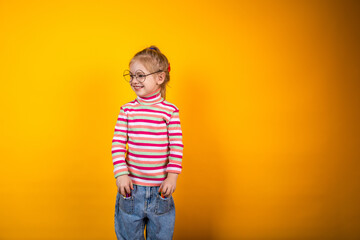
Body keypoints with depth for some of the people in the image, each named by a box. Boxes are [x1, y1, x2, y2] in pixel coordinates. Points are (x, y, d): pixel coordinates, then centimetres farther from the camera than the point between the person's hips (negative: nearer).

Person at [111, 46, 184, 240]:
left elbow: (177, 146, -4)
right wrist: (121, 174, -9)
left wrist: (172, 176, -9)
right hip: (131, 187, 2)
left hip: (160, 188, -1)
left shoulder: (169, 110, -5)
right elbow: (118, 144, -1)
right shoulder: (127, 110, 0)